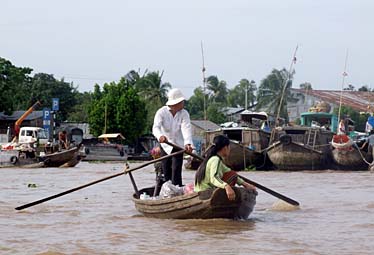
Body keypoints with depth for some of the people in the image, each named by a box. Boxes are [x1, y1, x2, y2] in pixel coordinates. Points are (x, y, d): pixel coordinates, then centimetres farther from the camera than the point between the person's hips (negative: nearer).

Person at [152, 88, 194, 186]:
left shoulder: (184, 114, -12)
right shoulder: (161, 112, -15)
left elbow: (186, 129, -27)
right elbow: (156, 127, -29)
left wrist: (188, 143, -47)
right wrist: (160, 136, -54)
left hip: (178, 146, -1)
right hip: (165, 146, 1)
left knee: (176, 171, -13)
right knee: (166, 172, 6)